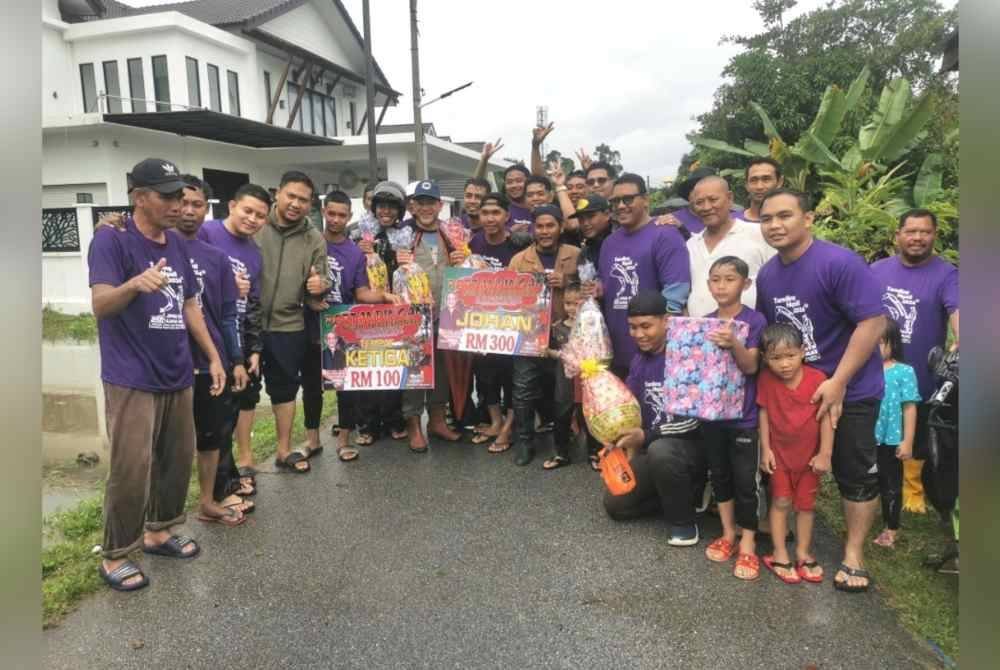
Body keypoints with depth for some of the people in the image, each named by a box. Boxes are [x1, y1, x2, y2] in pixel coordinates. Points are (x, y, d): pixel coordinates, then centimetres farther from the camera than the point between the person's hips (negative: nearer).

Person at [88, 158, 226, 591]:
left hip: (177, 375, 7)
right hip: (132, 379, -7)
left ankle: (158, 531, 33)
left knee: (178, 460, 14)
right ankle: (114, 556, 14)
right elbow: (100, 305, -20)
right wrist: (134, 284, -41)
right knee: (131, 470, -4)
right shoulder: (111, 239, -10)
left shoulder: (177, 245, 11)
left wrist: (214, 357, 13)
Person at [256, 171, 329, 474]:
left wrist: (320, 284, -16)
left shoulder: (314, 239, 3)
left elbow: (321, 279, 7)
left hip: (288, 326, 2)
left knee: (285, 388, 12)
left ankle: (284, 450, 26)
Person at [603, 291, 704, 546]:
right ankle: (683, 494, 13)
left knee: (661, 450, -39)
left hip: (691, 445, -6)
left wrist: (644, 437, -31)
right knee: (615, 504, -3)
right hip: (652, 448, 7)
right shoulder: (639, 360, 3)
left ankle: (684, 520, -14)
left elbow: (692, 419, -25)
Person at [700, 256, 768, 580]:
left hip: (744, 415, -4)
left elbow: (751, 366, -16)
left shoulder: (754, 320, -9)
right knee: (719, 475, 14)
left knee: (745, 479, 3)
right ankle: (728, 534, 29)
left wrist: (734, 344, -34)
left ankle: (748, 544, 16)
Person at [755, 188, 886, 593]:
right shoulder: (767, 275, 1)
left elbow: (873, 321, -24)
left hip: (851, 389, -6)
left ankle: (853, 554, 20)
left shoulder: (840, 263, -21)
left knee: (856, 473, 6)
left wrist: (838, 383, -23)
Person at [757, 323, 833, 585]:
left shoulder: (817, 379, -19)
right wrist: (765, 449, -7)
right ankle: (779, 553, 17)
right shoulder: (766, 380, -16)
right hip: (779, 452, 0)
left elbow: (826, 417, -14)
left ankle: (803, 552, 27)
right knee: (781, 501, 8)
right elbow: (764, 413, -7)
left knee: (806, 504, 13)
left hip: (810, 453, 0)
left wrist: (825, 453, -13)